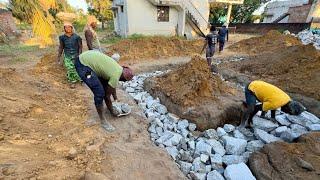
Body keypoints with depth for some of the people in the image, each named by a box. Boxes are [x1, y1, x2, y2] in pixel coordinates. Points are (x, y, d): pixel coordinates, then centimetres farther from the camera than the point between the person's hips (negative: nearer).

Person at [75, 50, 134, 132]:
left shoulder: (118, 69, 8)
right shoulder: (116, 76, -18)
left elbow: (112, 86, 26)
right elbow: (107, 95, -7)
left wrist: (116, 99, 39)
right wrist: (112, 111, 8)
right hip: (83, 64, -10)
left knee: (106, 85, 16)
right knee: (100, 93, -12)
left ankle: (110, 107, 36)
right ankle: (102, 120, 6)